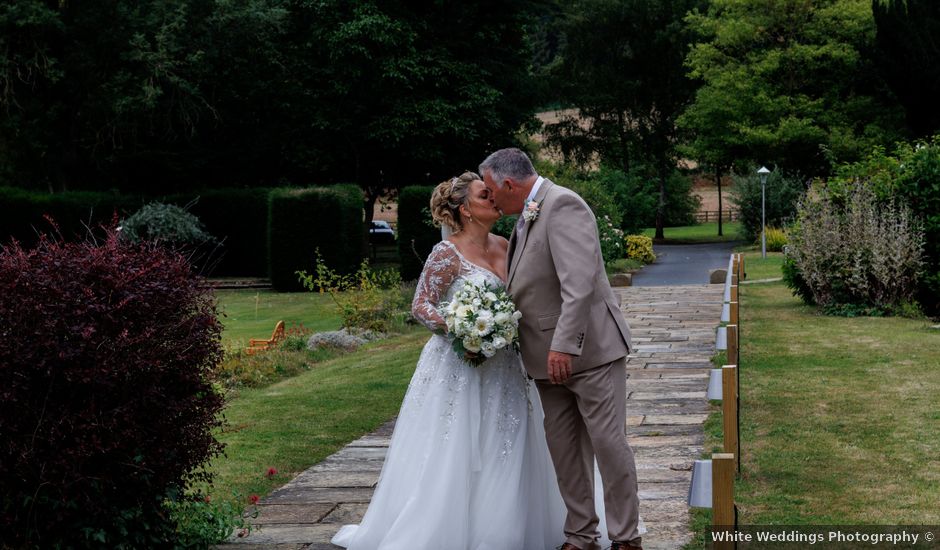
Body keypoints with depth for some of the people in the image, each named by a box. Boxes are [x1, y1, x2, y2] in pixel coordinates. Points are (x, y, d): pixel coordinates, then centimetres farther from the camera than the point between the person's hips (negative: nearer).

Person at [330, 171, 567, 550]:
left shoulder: (504, 247, 8)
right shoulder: (448, 253, -11)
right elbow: (420, 306, -12)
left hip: (503, 369, 7)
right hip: (459, 368, -7)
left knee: (504, 454, 10)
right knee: (453, 454, -2)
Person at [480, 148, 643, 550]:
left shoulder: (562, 205, -15)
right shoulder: (528, 216, 14)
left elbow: (579, 283, -25)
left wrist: (564, 345, -29)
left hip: (588, 349, -9)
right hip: (549, 357, 9)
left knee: (608, 444, -2)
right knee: (564, 452, 10)